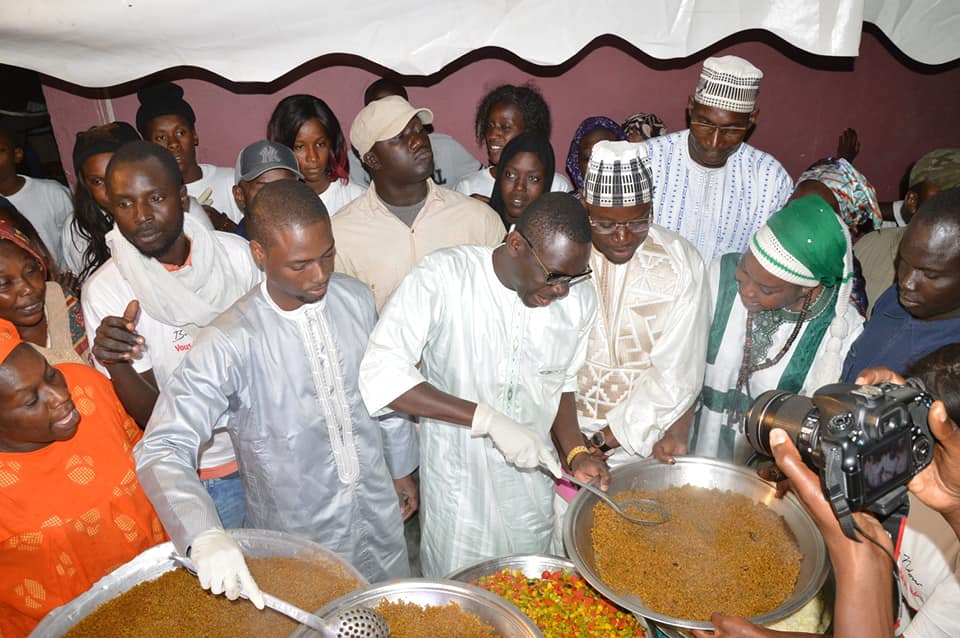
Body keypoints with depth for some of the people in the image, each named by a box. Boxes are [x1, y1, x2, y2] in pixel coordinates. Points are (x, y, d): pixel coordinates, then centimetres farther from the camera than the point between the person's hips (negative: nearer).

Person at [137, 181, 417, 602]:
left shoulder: (356, 298, -10)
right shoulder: (231, 342, -26)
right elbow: (162, 448, -27)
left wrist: (402, 468, 13)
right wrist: (205, 537, -43)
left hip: (378, 508, 5)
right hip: (299, 534, -4)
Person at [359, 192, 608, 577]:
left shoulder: (579, 300, -9)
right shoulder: (443, 277, -24)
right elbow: (380, 375, -29)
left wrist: (576, 454, -9)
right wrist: (488, 419, -33)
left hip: (531, 481, 4)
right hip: (457, 485, -3)